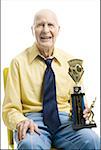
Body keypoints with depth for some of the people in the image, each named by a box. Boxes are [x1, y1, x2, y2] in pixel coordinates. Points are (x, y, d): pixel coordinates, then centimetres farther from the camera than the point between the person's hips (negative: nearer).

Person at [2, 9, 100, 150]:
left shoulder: (70, 62, 10)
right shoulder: (19, 62, 2)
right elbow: (10, 109, 2)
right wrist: (21, 122, -21)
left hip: (65, 120, 2)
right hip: (33, 120, -2)